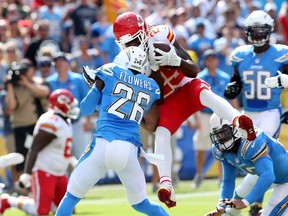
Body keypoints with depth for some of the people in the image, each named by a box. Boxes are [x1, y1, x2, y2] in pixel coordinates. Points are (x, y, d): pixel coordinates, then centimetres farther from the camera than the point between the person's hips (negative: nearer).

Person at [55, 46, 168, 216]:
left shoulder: (109, 72, 10)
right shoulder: (151, 87, 19)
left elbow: (86, 109, 18)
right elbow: (152, 125, 27)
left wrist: (96, 86, 35)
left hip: (103, 143, -3)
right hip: (130, 149, 3)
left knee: (72, 196, 10)